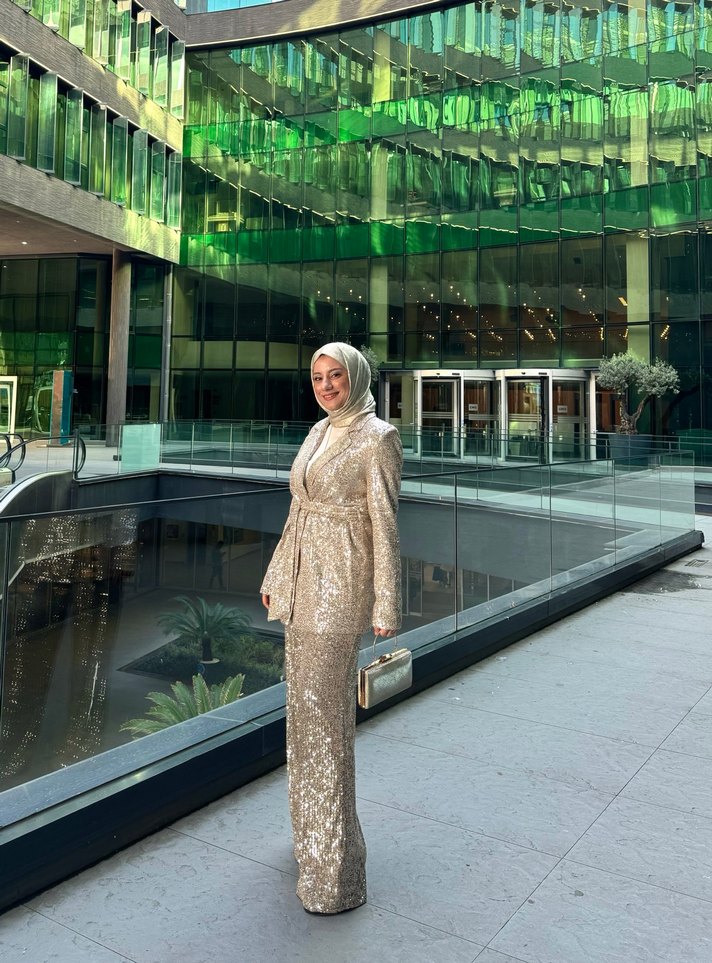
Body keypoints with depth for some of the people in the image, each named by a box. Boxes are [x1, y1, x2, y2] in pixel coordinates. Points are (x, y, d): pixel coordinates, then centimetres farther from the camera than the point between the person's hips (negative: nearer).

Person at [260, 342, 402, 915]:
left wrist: (386, 607, -13)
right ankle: (313, 829, 35)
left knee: (324, 712, -5)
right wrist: (276, 576, 19)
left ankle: (333, 872, 9)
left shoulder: (378, 438, -10)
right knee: (304, 702, 16)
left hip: (340, 586, -8)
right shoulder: (319, 433, 13)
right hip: (303, 581, 8)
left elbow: (384, 525, -13)